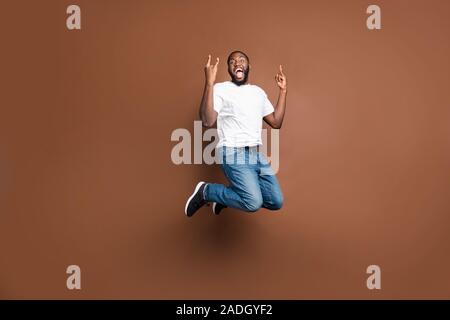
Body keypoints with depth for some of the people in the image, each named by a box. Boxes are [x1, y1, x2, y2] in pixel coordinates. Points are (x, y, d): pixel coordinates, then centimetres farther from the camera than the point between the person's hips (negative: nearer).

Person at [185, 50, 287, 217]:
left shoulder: (259, 92, 16)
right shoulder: (220, 89, -3)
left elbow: (276, 122, 15)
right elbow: (207, 121, -18)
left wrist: (283, 91, 12)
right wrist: (209, 83, -22)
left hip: (256, 154, 7)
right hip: (233, 154, -7)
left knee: (276, 202, 4)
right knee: (254, 203, -22)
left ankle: (229, 194, 21)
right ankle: (206, 191, 0)